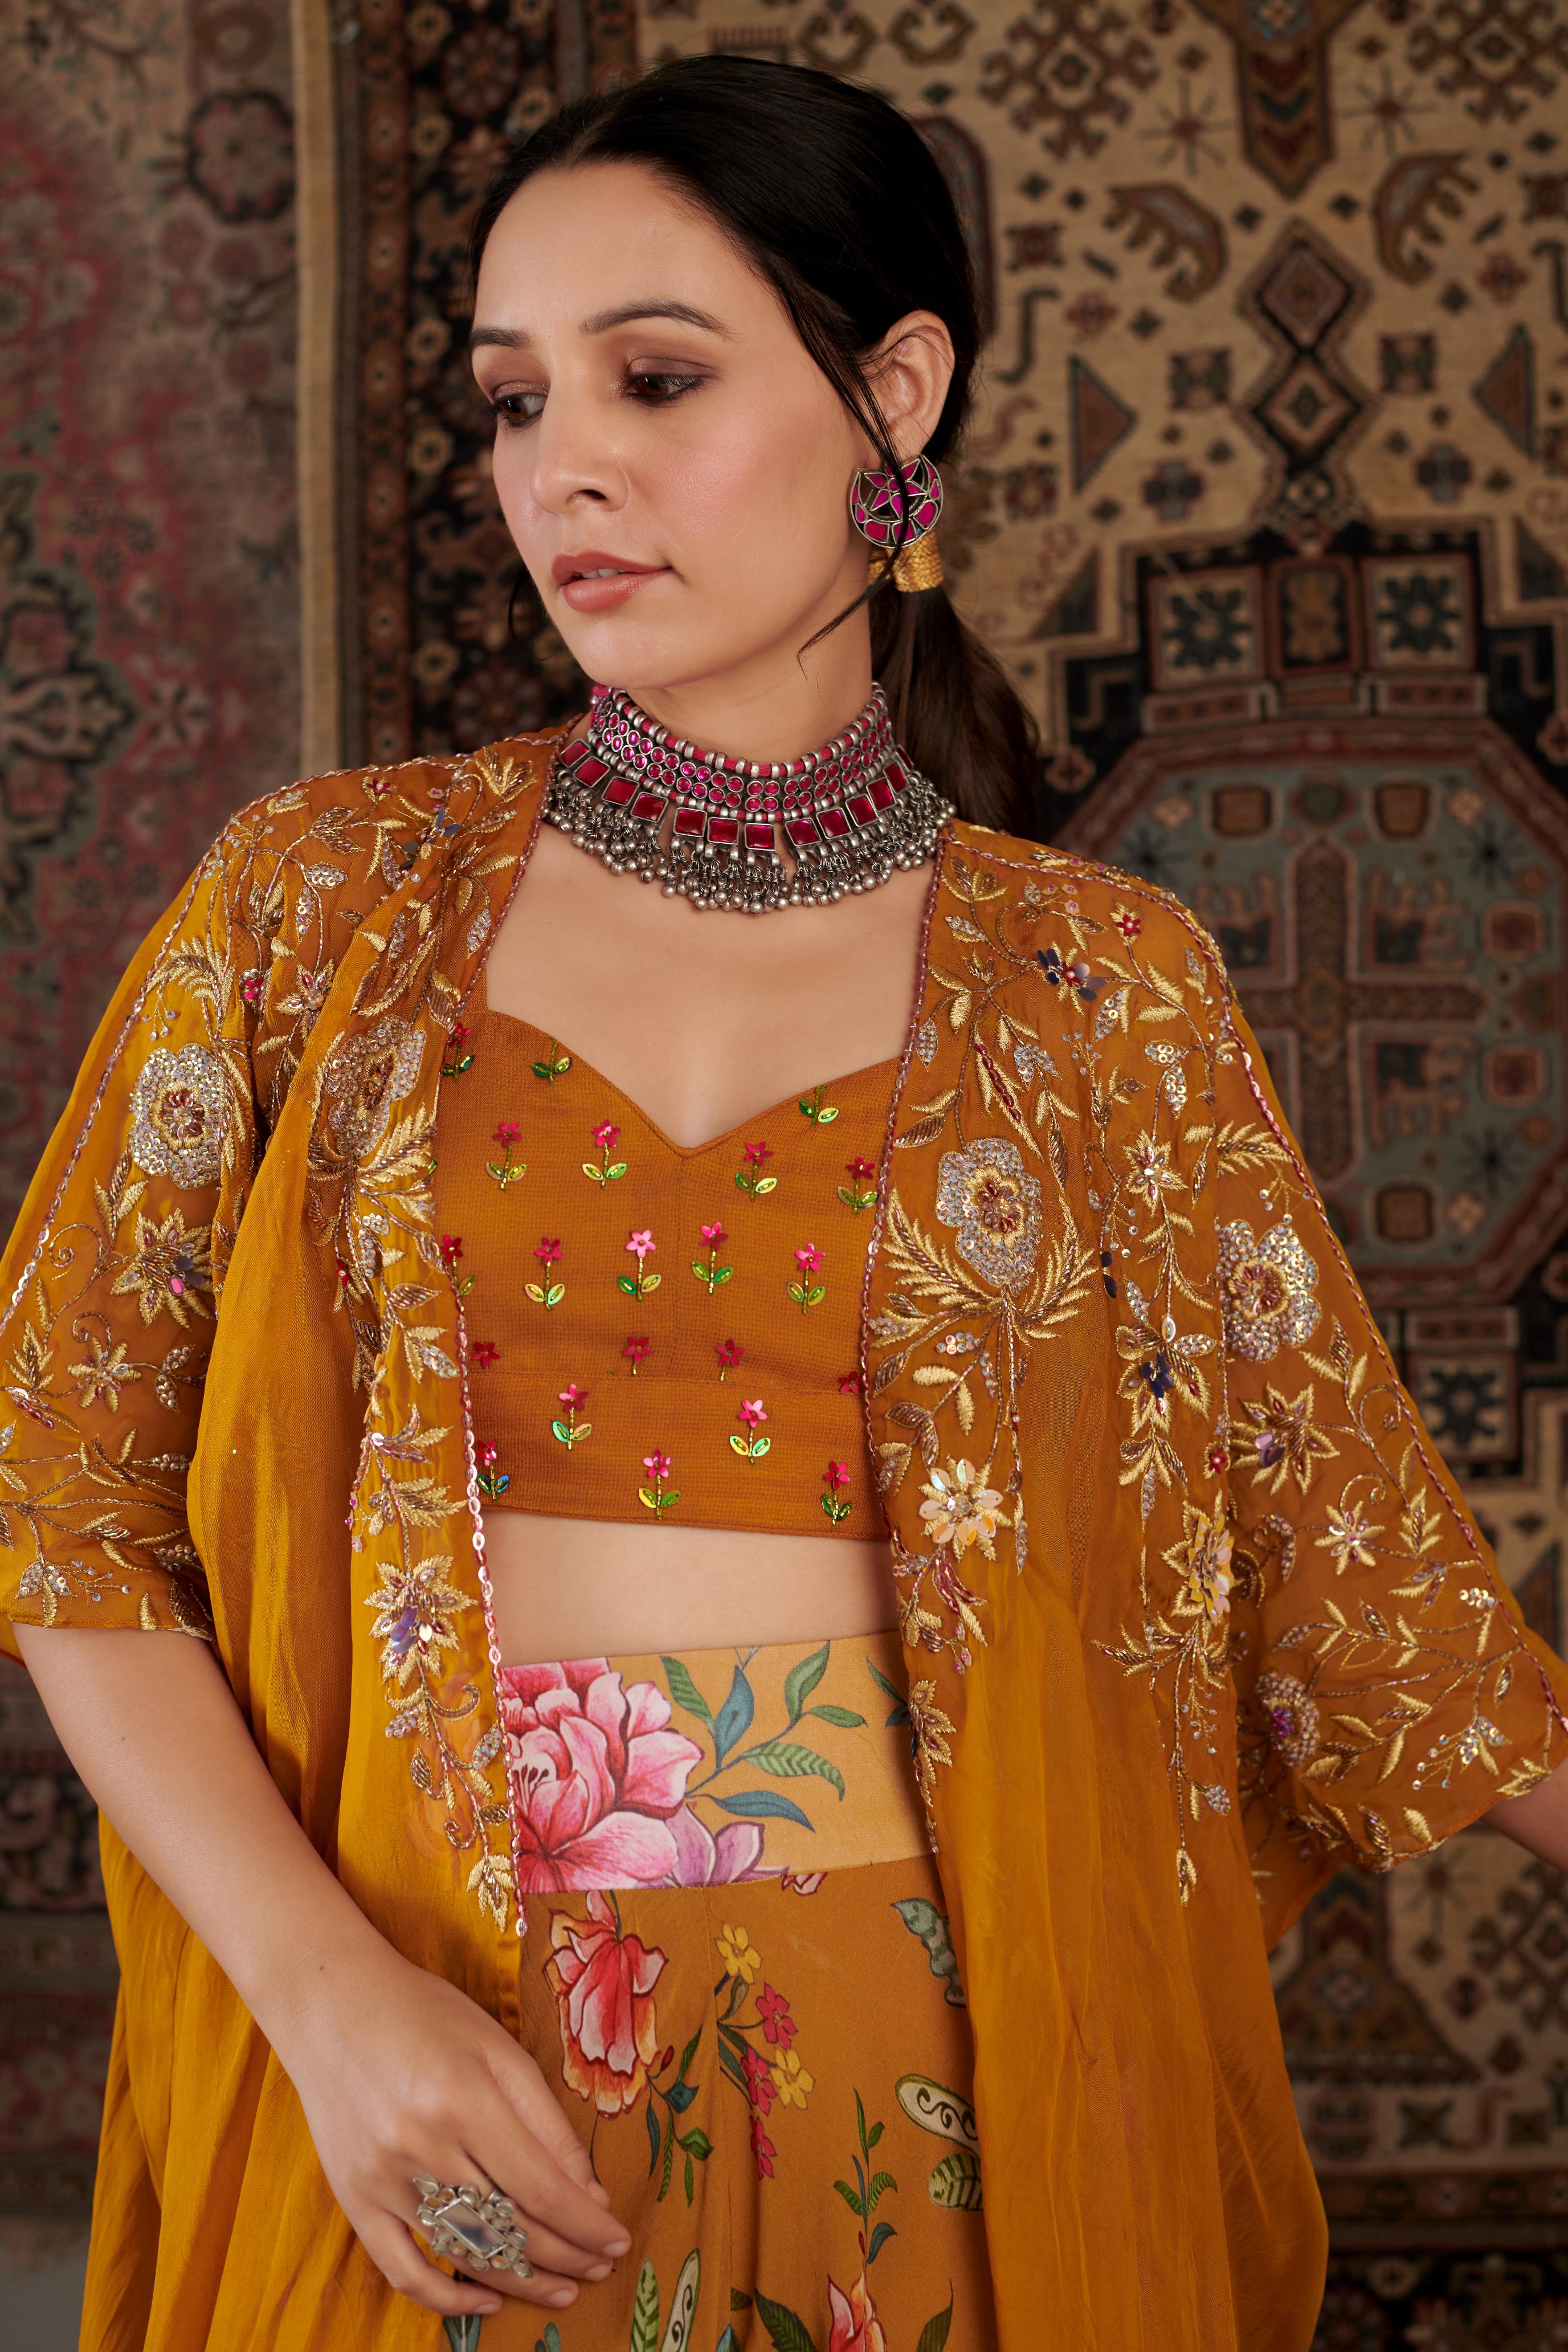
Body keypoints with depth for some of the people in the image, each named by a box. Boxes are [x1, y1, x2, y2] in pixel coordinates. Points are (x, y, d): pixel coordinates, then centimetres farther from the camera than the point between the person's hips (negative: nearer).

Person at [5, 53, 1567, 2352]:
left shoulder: (1106, 993, 1)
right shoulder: (324, 903, 1)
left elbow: (1359, 1571, 5)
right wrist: (333, 1994, -10)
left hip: (935, 2103, 0)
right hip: (434, 2116, 0)